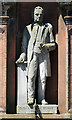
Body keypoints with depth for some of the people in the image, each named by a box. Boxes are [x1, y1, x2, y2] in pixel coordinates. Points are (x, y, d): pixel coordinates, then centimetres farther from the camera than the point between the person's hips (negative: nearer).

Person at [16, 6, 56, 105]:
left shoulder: (48, 28, 16)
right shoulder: (28, 28, 18)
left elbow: (53, 45, 14)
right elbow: (24, 44, 16)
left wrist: (45, 46, -5)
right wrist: (23, 56, 2)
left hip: (44, 55, 1)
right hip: (32, 55, 0)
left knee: (43, 77, -4)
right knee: (31, 77, -12)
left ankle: (42, 98, 1)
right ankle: (31, 98, -9)